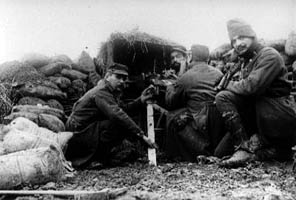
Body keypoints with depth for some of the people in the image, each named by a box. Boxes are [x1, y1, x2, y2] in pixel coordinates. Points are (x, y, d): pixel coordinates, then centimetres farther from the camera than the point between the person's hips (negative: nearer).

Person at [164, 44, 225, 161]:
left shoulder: (186, 77, -3)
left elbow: (170, 103, 7)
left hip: (201, 127, -6)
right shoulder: (219, 74, 10)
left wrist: (169, 88, 29)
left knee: (173, 116, 13)